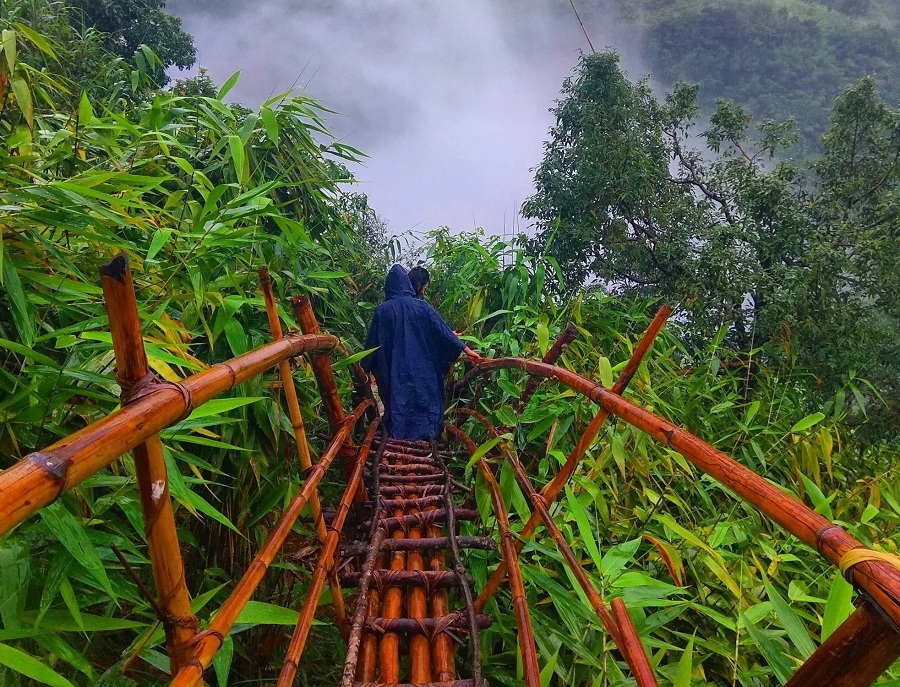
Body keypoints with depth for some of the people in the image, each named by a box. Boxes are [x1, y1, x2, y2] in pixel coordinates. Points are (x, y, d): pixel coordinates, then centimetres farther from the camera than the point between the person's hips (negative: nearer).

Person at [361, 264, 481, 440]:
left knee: (398, 406, 7)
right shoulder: (421, 307, -3)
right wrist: (465, 349, -2)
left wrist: (364, 368, 10)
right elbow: (442, 331, -5)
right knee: (424, 403, 12)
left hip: (395, 374, -1)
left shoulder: (382, 310, -4)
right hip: (422, 372, 1)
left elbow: (373, 342, 0)